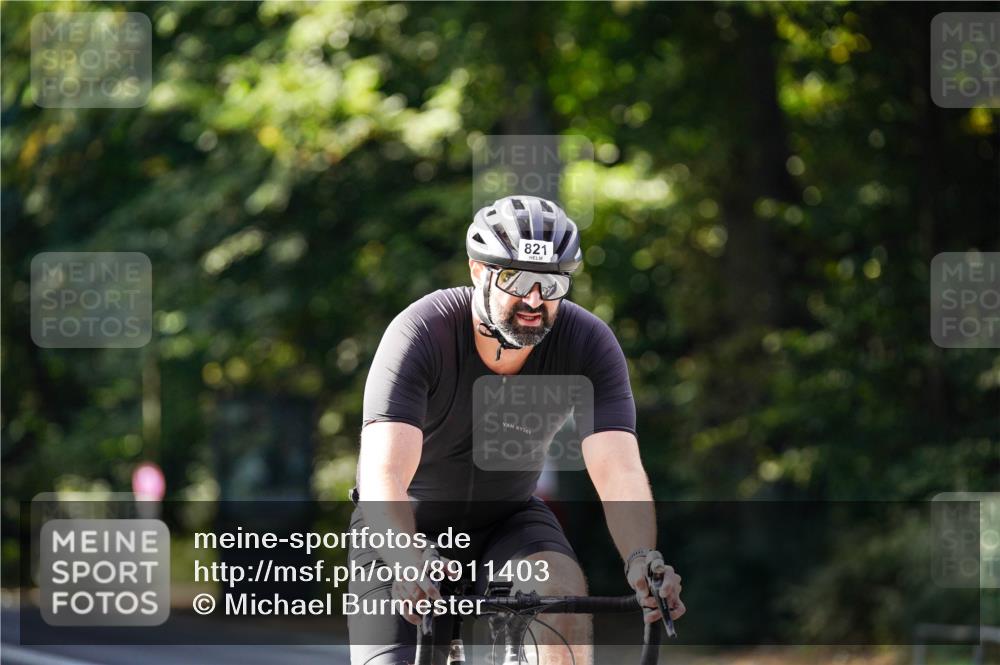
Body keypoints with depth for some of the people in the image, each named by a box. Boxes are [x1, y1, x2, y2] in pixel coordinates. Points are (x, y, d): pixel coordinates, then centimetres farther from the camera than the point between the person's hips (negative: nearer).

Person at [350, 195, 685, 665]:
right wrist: (411, 565, -59)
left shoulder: (588, 343, -22)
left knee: (564, 594, -30)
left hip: (510, 517, 2)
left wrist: (641, 560, -52)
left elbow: (619, 472, -31)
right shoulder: (422, 333, -30)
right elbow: (384, 477, -40)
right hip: (411, 522, -2)